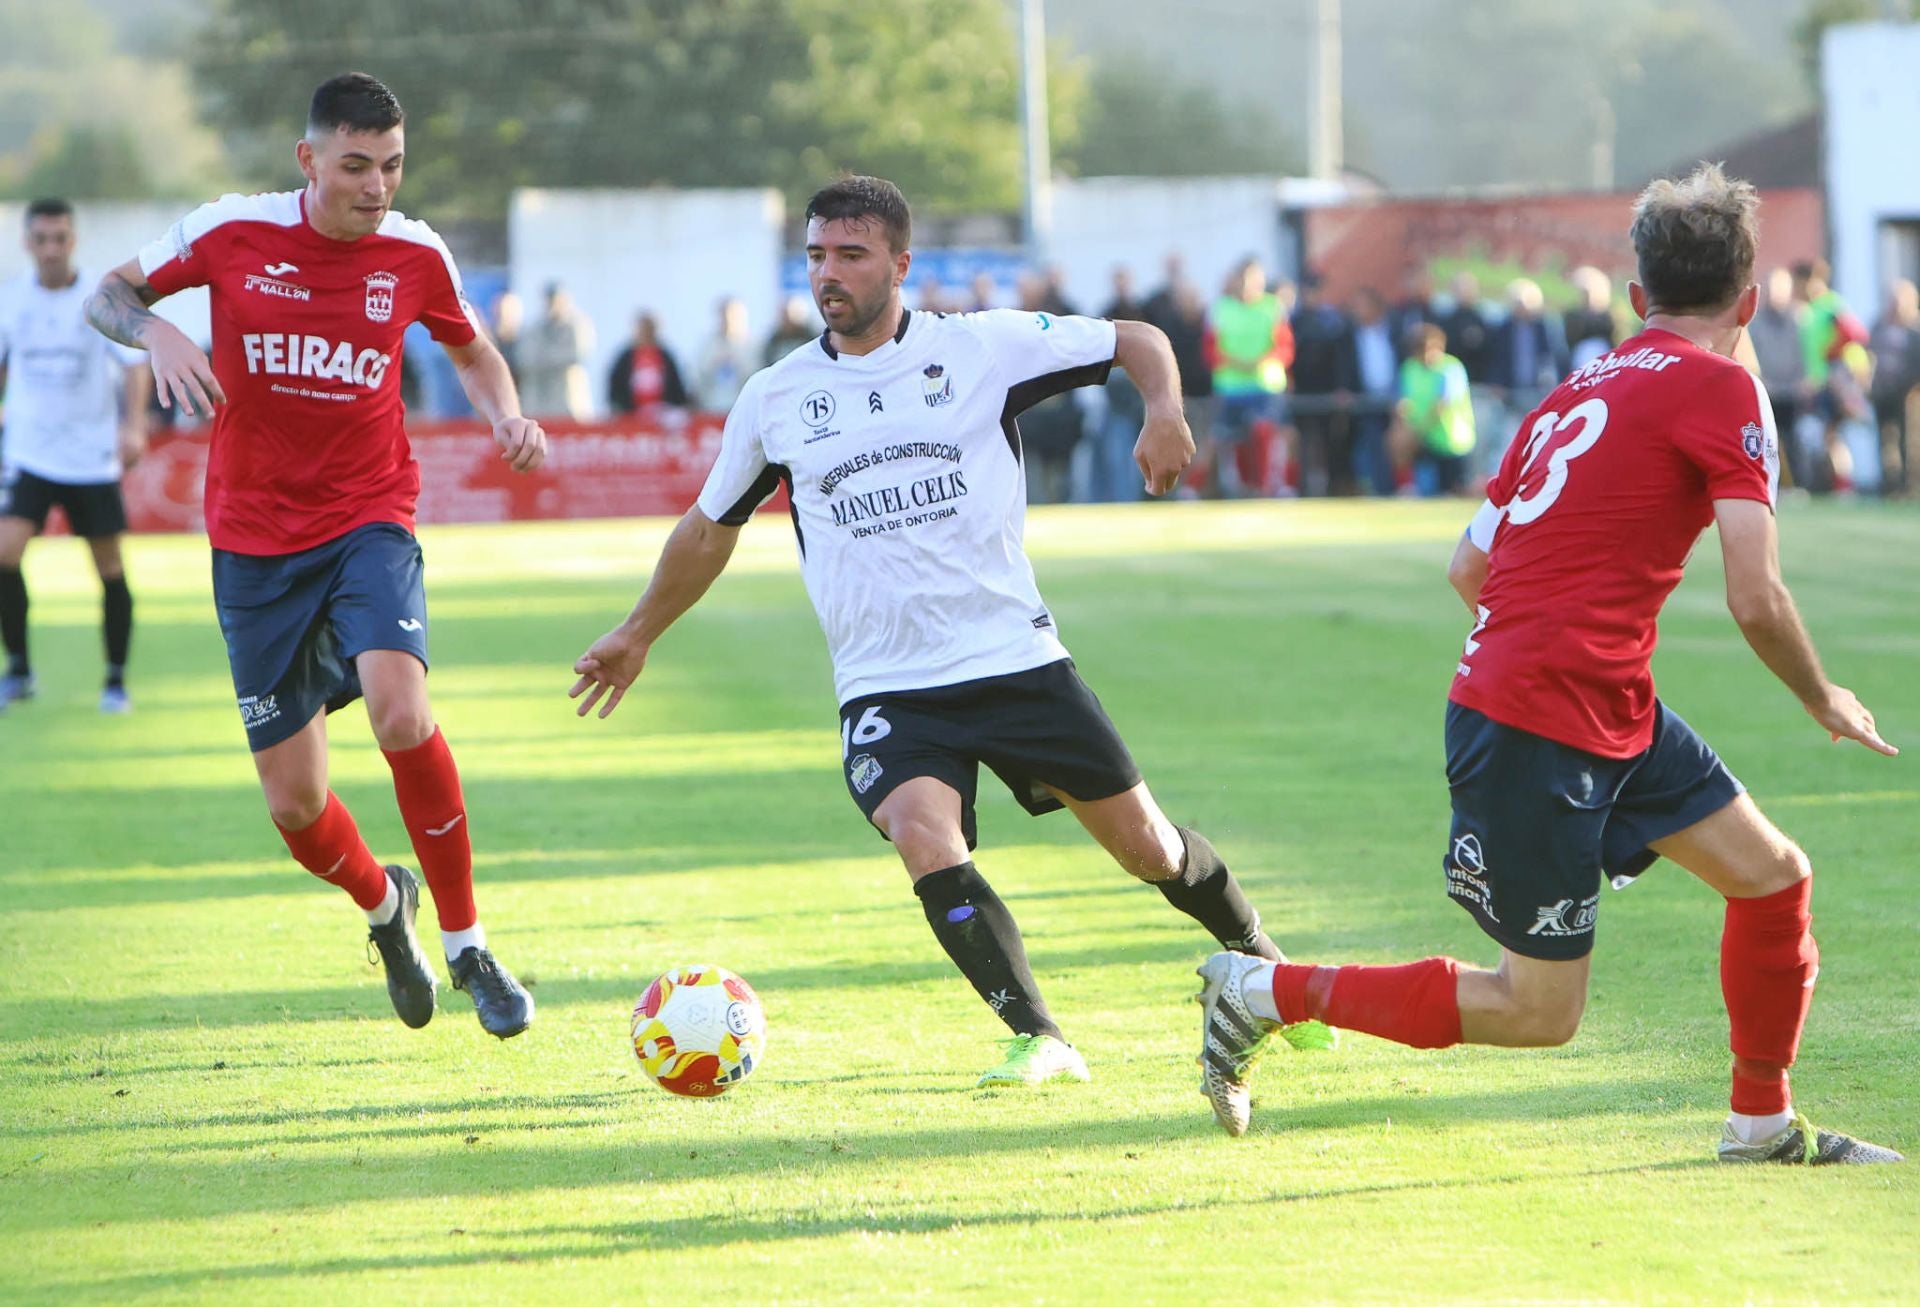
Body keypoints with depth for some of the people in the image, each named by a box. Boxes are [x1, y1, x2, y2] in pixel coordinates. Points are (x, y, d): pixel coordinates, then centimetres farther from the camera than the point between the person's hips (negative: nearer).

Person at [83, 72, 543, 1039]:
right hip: (254, 542, 1)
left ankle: (467, 948, -14)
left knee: (400, 710, -30)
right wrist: (154, 331, -19)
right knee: (294, 804, 1)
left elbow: (473, 351, 17)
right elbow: (108, 294, 4)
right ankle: (382, 904, 37)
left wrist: (506, 416, -5)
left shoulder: (415, 254, -3)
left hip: (369, 523, 0)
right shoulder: (231, 234, -8)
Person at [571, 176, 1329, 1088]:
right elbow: (710, 529, 22)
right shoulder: (773, 400, 5)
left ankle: (1261, 964, 33)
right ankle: (1038, 1041, -23)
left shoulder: (982, 346, -2)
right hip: (885, 689, 1)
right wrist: (639, 634, 28)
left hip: (1014, 660, -1)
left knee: (1143, 844, 6)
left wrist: (1163, 414, -14)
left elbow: (1137, 342, 7)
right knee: (927, 842, -27)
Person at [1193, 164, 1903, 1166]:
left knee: (1773, 875, 12)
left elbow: (1468, 568, 16)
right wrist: (1823, 701, 1)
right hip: (1536, 733, -9)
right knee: (1538, 1011, 0)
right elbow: (1756, 600, -16)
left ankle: (1763, 1123, 26)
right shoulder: (1721, 390, -10)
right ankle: (1268, 990, 6)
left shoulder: (1577, 393, 13)